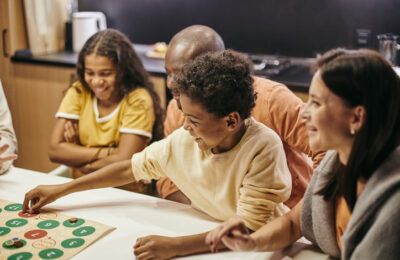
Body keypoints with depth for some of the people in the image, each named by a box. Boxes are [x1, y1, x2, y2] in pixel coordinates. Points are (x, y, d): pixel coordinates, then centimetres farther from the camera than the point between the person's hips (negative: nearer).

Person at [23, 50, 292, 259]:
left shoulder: (263, 148, -24)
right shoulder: (185, 139, -9)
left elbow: (249, 227, -26)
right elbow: (132, 168, 3)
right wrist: (60, 190, 4)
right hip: (205, 235, 5)